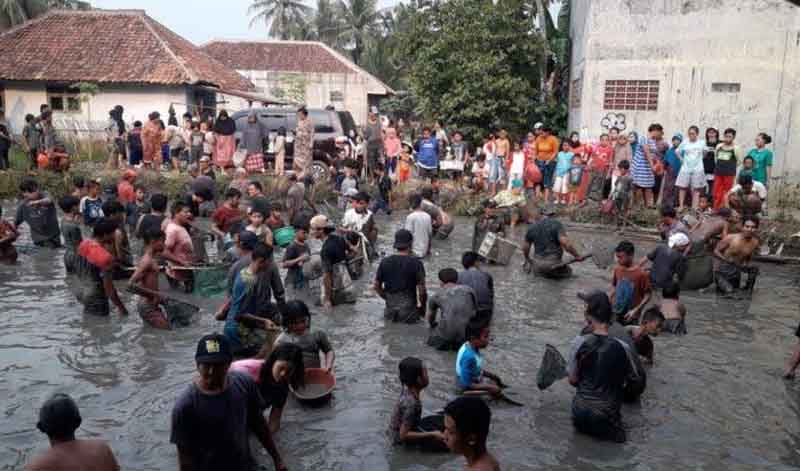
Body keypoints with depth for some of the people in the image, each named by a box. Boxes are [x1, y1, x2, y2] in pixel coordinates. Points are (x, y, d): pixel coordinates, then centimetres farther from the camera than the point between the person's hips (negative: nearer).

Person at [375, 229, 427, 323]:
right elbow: (422, 291, -12)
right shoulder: (416, 263, -11)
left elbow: (376, 286, 7)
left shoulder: (384, 262, 0)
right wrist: (422, 306, 5)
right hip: (408, 311, -4)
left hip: (390, 311, 4)